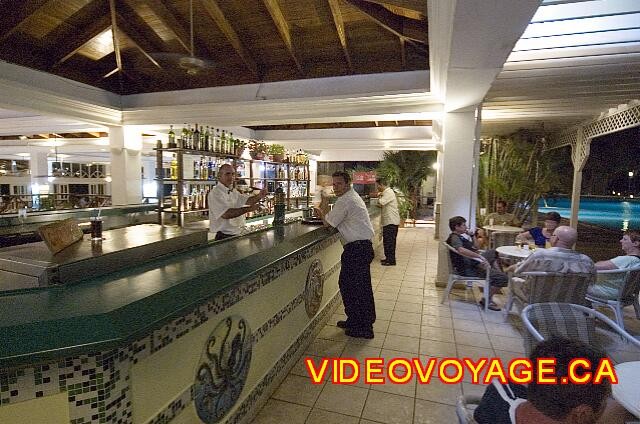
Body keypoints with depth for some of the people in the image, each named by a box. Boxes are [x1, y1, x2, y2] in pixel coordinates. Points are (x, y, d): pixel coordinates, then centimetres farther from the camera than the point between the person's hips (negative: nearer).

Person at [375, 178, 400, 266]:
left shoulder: (389, 192, -15)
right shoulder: (386, 192, 17)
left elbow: (381, 202, -27)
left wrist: (379, 196, -7)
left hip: (391, 222, -10)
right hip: (388, 221, 10)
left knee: (390, 241, -5)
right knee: (386, 241, 15)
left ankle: (391, 261, 2)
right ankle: (388, 258, 25)